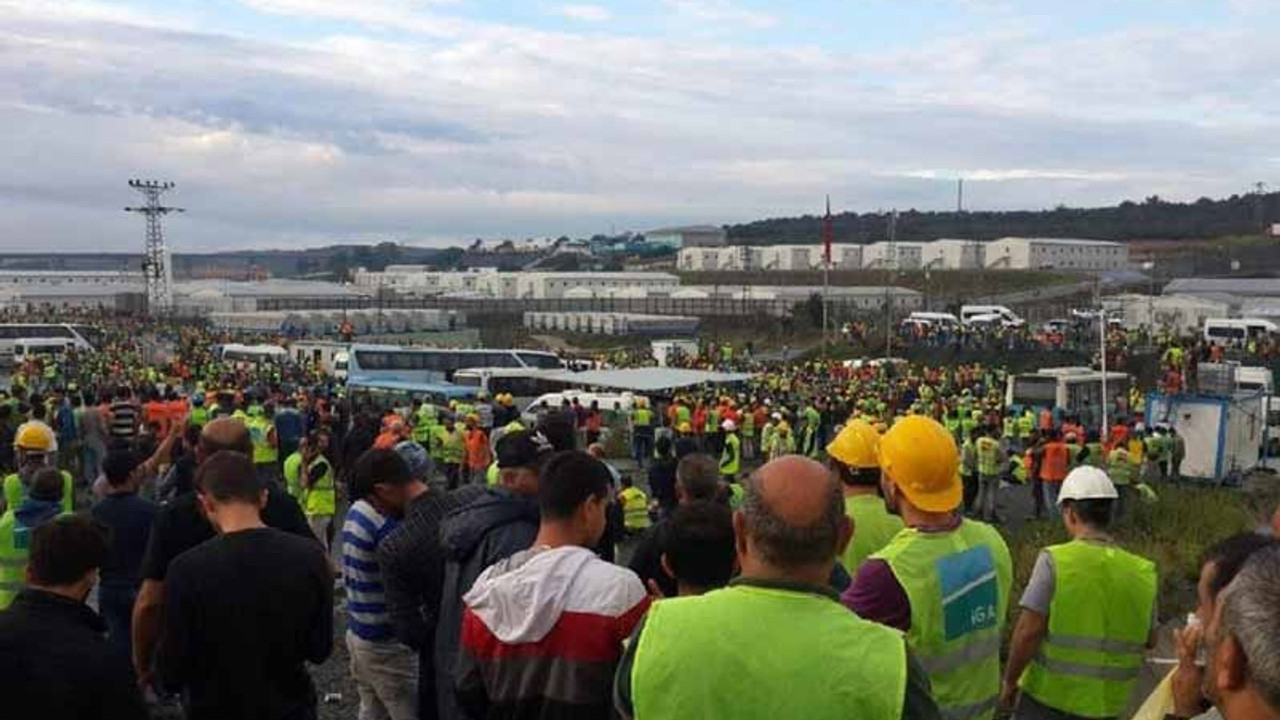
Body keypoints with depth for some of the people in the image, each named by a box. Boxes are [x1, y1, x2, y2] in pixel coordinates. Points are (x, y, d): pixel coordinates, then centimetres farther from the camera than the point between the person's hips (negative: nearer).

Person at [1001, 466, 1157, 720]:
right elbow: (1150, 640, 7)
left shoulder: (1055, 560, -16)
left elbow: (1028, 632, -17)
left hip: (1049, 696, -3)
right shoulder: (1142, 573, -5)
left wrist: (1009, 681, -5)